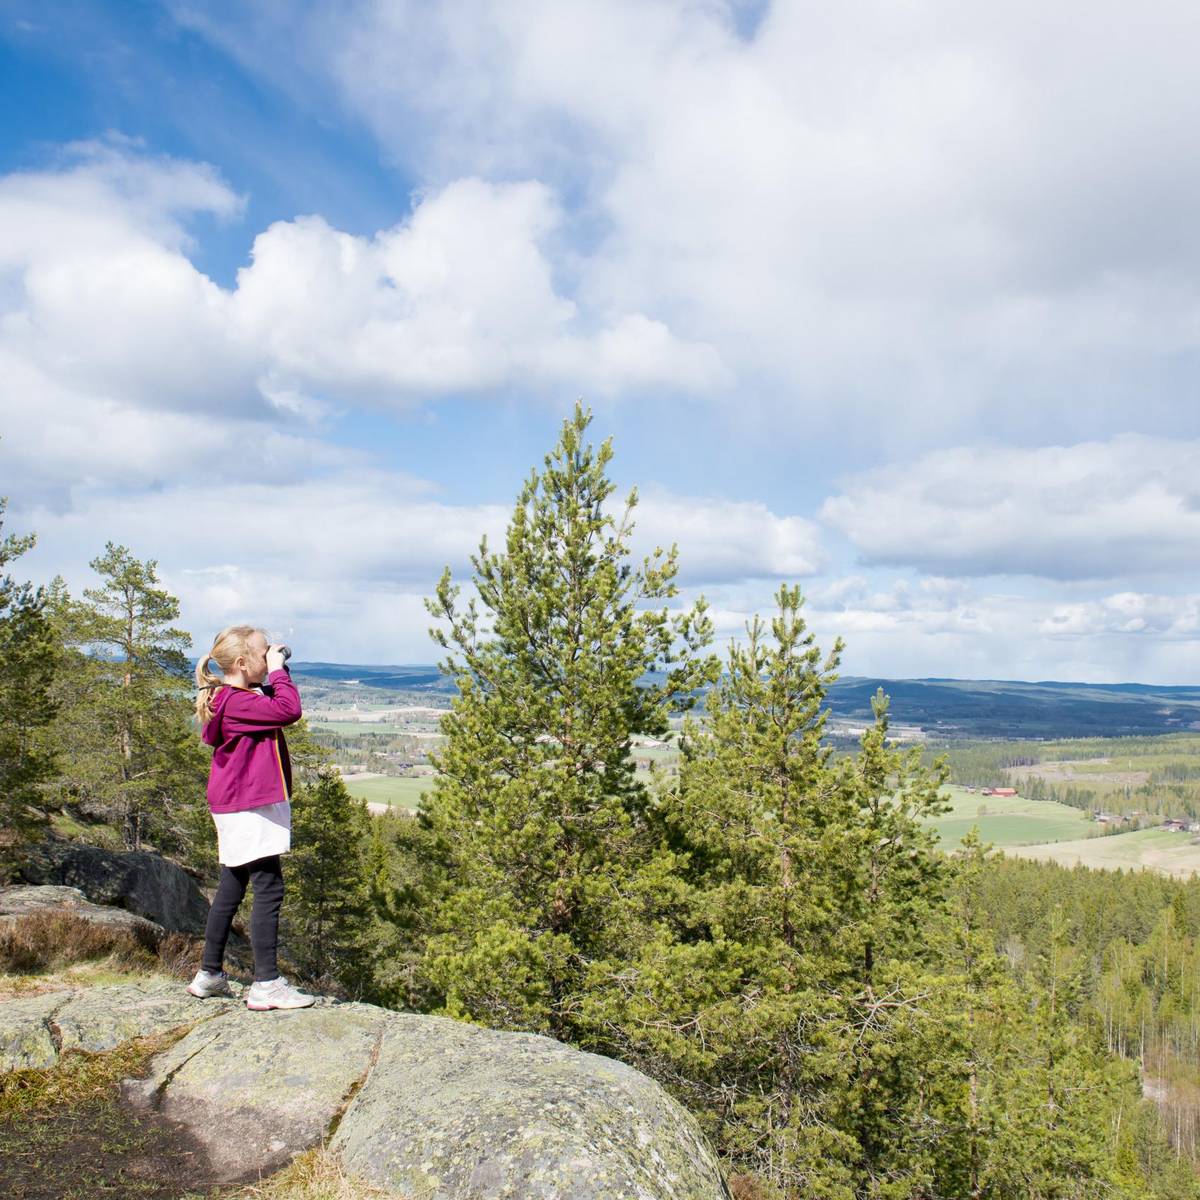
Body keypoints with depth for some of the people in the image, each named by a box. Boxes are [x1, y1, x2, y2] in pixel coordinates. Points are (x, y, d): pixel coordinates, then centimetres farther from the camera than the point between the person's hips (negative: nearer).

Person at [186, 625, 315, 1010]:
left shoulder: (238, 697, 13)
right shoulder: (236, 702, -19)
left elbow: (281, 710, 21)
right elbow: (288, 710, -27)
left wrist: (277, 673, 11)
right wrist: (278, 671, -15)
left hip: (238, 806, 11)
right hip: (249, 808, -11)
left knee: (232, 887, 17)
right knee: (268, 889, -9)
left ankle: (209, 974, 28)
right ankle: (266, 984, -7)